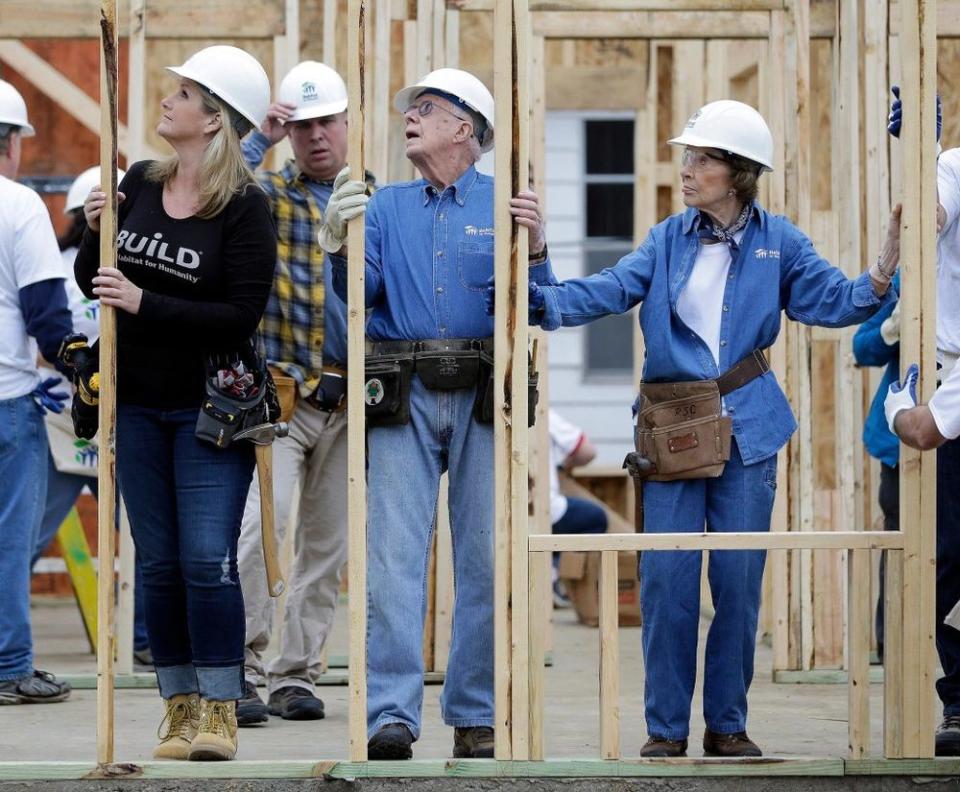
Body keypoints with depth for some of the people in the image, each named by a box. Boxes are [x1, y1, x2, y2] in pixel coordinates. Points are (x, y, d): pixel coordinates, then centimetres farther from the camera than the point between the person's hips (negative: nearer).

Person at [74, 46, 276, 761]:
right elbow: (92, 282, 13)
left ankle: (218, 713, -1)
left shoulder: (245, 206, -11)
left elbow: (241, 317, -17)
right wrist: (95, 233, -7)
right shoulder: (140, 182, 6)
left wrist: (144, 303, -19)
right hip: (139, 405, 5)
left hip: (209, 407, -5)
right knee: (159, 564, 7)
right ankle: (178, 708, 14)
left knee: (207, 561, -9)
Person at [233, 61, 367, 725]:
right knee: (261, 524, -19)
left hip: (352, 402, 4)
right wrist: (261, 140, -16)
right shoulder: (270, 195, 2)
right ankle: (243, 671, -12)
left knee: (328, 546, 7)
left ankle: (297, 676, 15)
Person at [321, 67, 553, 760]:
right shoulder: (386, 206, 14)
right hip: (405, 394, 1)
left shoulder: (505, 203, 7)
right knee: (394, 554, -6)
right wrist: (341, 243, -18)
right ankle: (392, 716, -7)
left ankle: (477, 716, 9)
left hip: (484, 394, -1)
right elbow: (362, 290, 0)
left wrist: (535, 248, -22)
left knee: (485, 558, 1)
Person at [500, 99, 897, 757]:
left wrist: (880, 280, -19)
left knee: (739, 580, 2)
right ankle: (667, 728, 7)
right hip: (673, 432, 0)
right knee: (667, 579, -3)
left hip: (746, 432, 0)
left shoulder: (777, 242, 4)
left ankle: (728, 725, 15)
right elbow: (609, 290, -3)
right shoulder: (670, 240, 6)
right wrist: (543, 300, -19)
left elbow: (833, 302, 0)